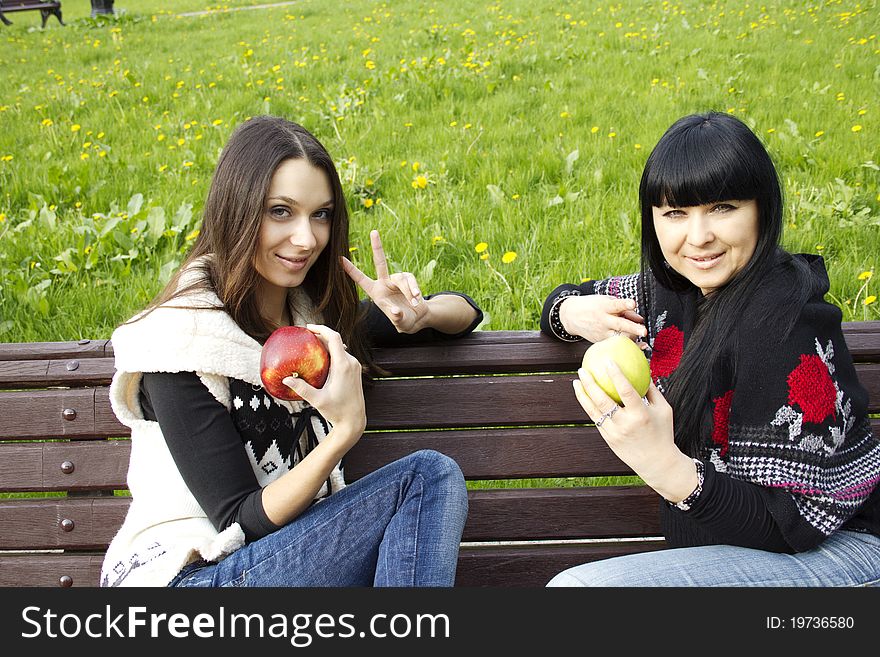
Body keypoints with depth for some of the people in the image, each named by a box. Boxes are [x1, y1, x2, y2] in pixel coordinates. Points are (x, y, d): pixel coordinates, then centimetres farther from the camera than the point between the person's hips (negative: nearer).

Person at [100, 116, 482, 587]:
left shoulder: (314, 312, 4)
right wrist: (346, 431, -29)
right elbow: (241, 522, -15)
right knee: (427, 480, -18)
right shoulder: (182, 340, -16)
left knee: (436, 475, -18)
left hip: (287, 554, 7)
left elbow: (465, 310, 15)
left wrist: (419, 315, -9)